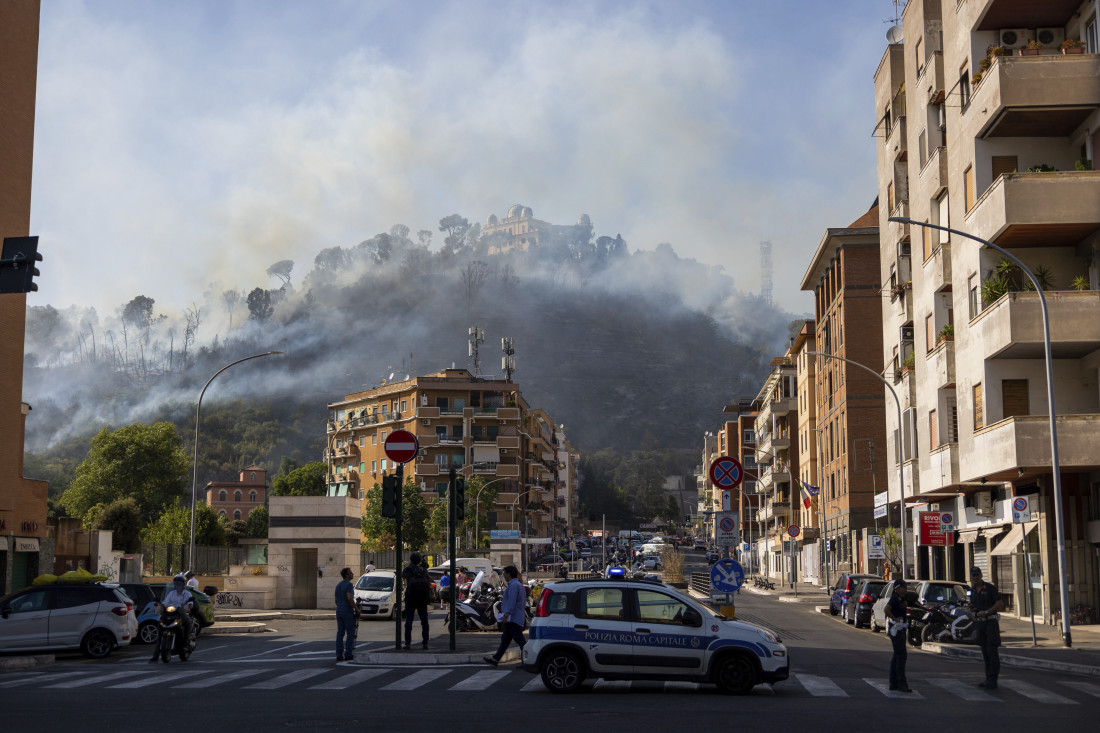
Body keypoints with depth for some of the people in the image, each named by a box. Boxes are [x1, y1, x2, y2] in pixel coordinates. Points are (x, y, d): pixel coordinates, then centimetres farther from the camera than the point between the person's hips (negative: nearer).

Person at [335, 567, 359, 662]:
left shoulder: (338, 585, 14)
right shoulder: (349, 585, -13)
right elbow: (350, 598, -24)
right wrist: (356, 608, -14)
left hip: (339, 611, 8)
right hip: (348, 612, -8)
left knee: (340, 633, 7)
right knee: (350, 634, -2)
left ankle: (339, 655, 6)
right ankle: (348, 654, -5)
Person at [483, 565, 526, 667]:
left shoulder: (513, 585, -12)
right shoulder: (520, 585, 21)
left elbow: (512, 602, -23)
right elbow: (523, 602, 24)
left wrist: (506, 615, -28)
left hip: (513, 619, -11)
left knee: (520, 640, -11)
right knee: (505, 639, 13)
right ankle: (495, 659, 18)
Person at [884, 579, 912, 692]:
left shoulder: (901, 599, 15)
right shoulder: (894, 598, -14)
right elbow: (887, 609, -30)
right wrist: (895, 619, -21)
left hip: (901, 629, 10)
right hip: (896, 629, -10)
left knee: (897, 655, 12)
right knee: (901, 655, -11)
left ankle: (893, 684, 17)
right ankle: (901, 685, -11)